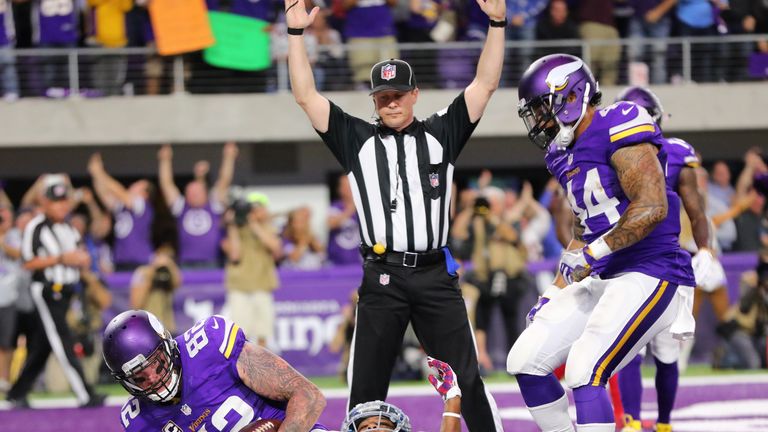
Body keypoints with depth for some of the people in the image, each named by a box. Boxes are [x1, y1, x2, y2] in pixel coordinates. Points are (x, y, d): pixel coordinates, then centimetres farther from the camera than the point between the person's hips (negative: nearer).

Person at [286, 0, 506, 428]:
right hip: (382, 278, 0)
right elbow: (306, 96, 5)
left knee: (466, 378, 2)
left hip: (436, 277, 0)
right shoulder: (358, 140, 10)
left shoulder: (441, 134, 10)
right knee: (366, 387, 3)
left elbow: (485, 84, 6)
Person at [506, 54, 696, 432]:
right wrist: (554, 294, 20)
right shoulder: (567, 156, 16)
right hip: (602, 281, 10)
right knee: (525, 362, 7)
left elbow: (652, 207, -22)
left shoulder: (617, 128, -13)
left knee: (584, 371, -23)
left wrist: (594, 252, -21)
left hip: (651, 275, -10)